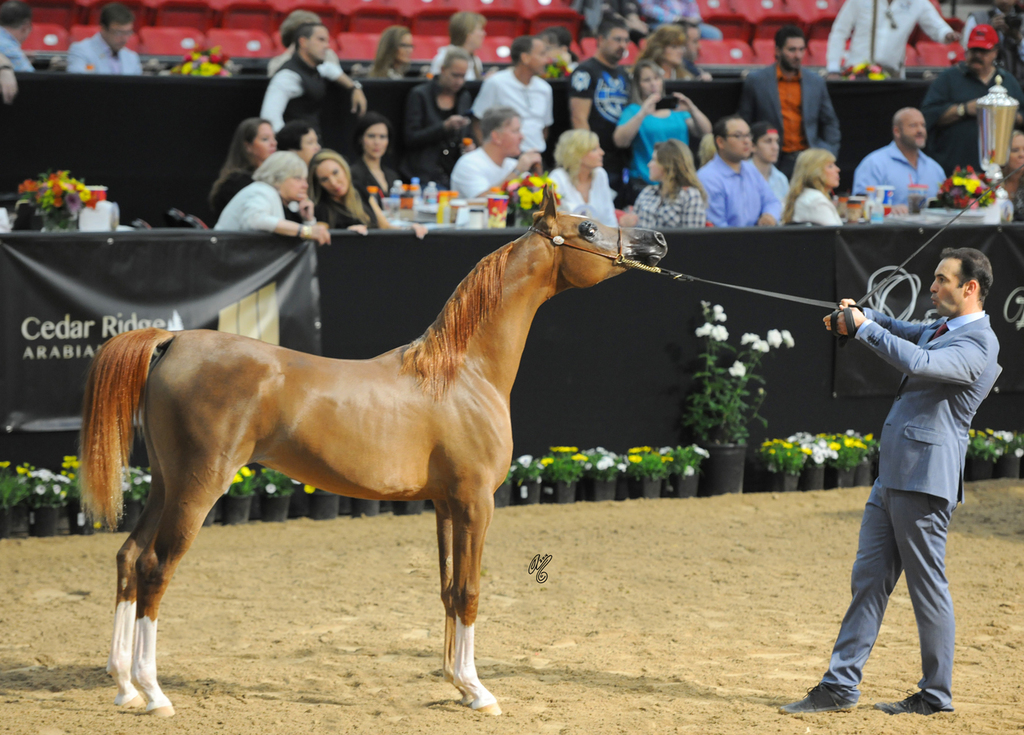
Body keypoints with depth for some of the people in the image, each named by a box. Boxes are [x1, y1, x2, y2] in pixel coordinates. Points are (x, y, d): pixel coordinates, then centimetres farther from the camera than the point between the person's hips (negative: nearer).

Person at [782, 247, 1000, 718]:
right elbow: (902, 333, 30)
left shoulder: (976, 345, -14)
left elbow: (917, 362, -30)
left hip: (925, 480, -10)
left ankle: (937, 695, 9)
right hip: (892, 475, 10)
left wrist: (865, 328, -20)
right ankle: (840, 686, 9)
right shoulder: (941, 329, 16)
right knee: (868, 578, 8)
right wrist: (856, 316, 9)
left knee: (927, 586, -1)